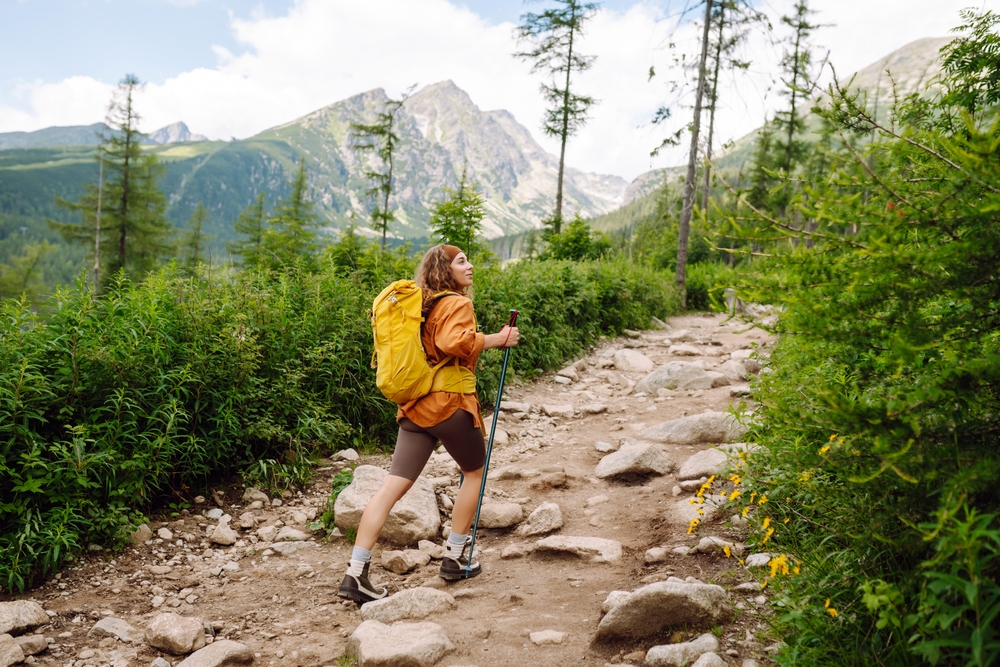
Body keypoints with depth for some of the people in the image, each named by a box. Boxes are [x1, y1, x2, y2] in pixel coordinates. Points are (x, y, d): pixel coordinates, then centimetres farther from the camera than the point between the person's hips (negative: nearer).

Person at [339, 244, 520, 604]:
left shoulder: (422, 305, 17)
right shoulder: (457, 304, -8)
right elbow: (454, 342, -26)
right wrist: (496, 339, -16)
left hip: (414, 408, 7)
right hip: (450, 405, -7)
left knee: (393, 486, 1)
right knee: (475, 472, 17)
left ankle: (355, 573, -4)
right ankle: (454, 558, 23)